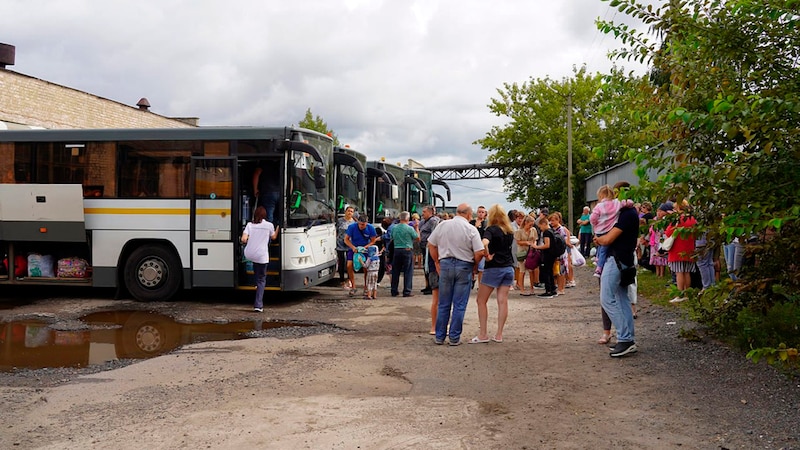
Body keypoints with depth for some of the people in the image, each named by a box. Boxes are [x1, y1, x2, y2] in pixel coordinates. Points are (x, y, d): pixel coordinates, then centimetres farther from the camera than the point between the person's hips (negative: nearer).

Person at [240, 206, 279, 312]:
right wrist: (278, 228, 32)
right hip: (261, 256, -3)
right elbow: (273, 237, 16)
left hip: (248, 254, 3)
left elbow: (243, 240, -7)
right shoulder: (269, 225, -2)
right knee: (261, 280, 8)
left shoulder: (249, 225, 1)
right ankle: (258, 305, 1)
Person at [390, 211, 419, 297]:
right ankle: (407, 291, -1)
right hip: (407, 250, -5)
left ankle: (394, 291, 16)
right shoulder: (409, 228, -12)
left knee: (395, 271, 12)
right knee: (408, 272, 2)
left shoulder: (394, 228, 3)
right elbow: (418, 238, -2)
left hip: (397, 250, 5)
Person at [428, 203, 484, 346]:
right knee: (459, 305, 6)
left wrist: (437, 263, 15)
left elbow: (431, 245, 7)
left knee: (443, 304, 11)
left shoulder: (442, 225, 2)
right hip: (464, 266, -3)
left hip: (445, 264, 3)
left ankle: (439, 337, 16)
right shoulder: (471, 229, -7)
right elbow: (479, 253, -12)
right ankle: (454, 338, 10)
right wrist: (475, 266, 6)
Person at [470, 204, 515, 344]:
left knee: (481, 300, 4)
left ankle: (483, 334, 3)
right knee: (503, 301, 5)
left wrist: (487, 256, -15)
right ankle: (499, 335, 7)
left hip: (494, 268, -6)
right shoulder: (510, 231, 10)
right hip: (509, 267, 6)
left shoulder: (492, 229, -10)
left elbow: (484, 243, -29)